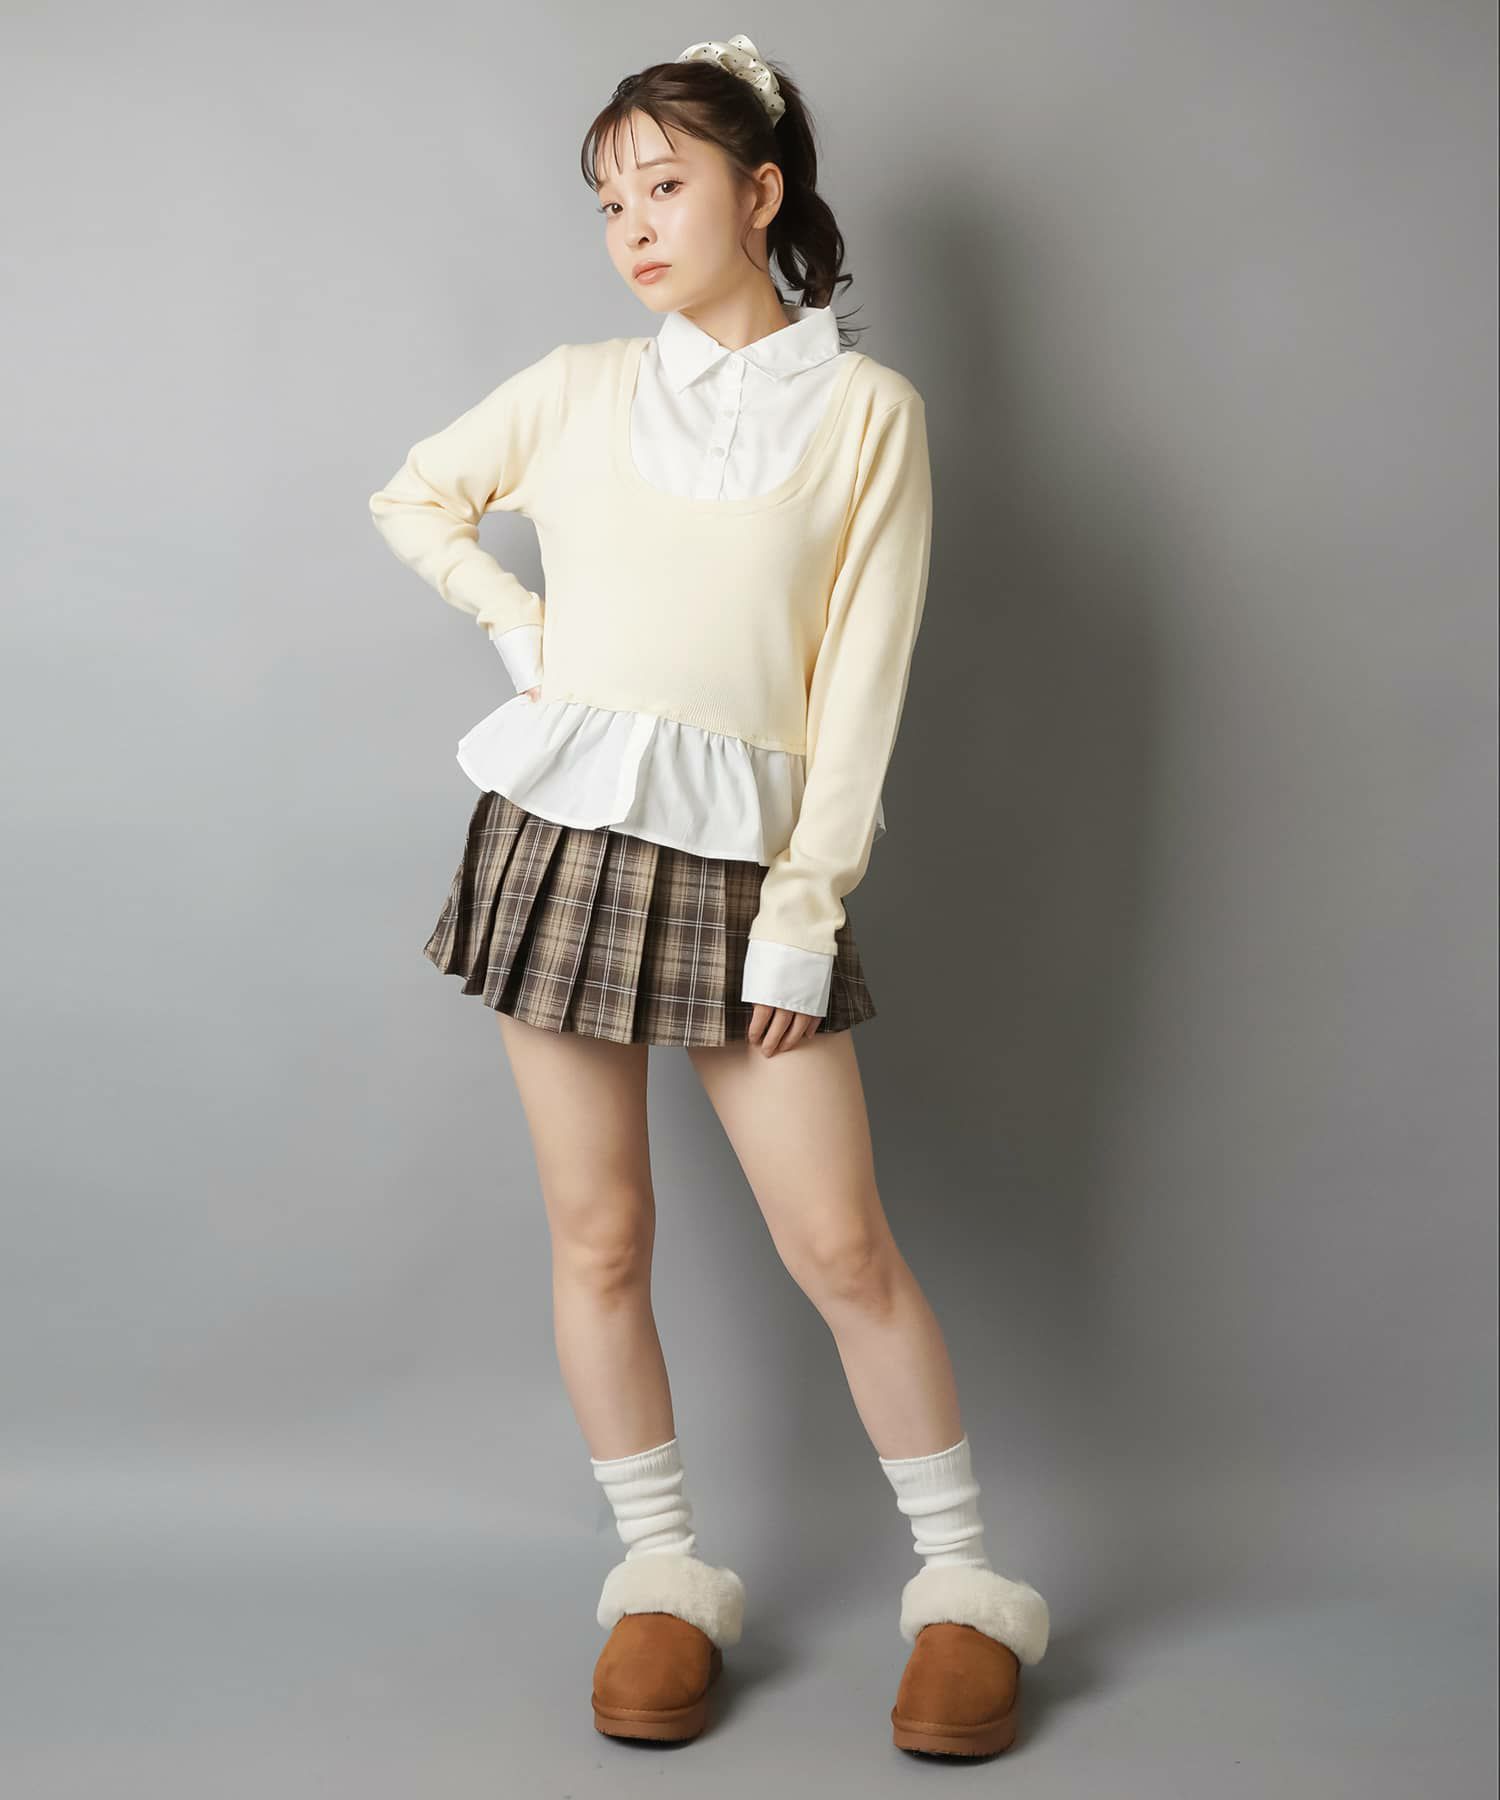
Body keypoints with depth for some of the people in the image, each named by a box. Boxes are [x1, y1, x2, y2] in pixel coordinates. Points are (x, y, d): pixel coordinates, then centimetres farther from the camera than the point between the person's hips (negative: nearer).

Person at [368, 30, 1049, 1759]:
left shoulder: (865, 410, 2)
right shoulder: (579, 389, 10)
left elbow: (862, 674, -2)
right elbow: (411, 497, 25)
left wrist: (804, 916, -8)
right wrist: (518, 623, 7)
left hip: (737, 853, -2)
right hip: (557, 825, 3)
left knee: (842, 1242, -3)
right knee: (598, 1235, 6)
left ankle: (965, 1584, 14)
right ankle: (665, 1577, 21)